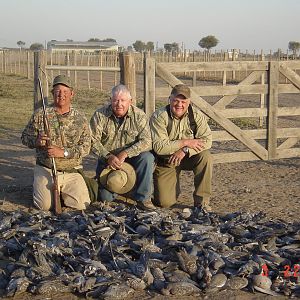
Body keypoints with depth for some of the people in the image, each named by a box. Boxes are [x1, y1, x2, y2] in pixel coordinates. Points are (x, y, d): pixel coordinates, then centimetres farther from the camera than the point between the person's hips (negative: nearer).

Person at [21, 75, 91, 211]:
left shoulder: (80, 118, 2)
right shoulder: (40, 114, 1)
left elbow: (85, 147, -4)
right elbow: (25, 137, 7)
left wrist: (63, 152, -18)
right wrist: (36, 141, -15)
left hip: (71, 172, 1)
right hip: (45, 170, -1)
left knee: (81, 204, -14)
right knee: (45, 205, -19)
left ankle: (61, 191, 18)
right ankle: (40, 186, 17)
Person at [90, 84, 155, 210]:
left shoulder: (139, 116, -11)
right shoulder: (100, 115, -9)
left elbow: (146, 141, -19)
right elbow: (93, 140, -12)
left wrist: (125, 154, -31)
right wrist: (108, 156, -28)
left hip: (131, 157, 0)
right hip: (107, 159, 0)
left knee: (147, 157, -33)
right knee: (106, 197, -13)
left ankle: (142, 197, -16)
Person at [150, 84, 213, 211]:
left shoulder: (196, 115, -9)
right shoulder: (159, 116, -17)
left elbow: (206, 140, -16)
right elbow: (159, 147, -26)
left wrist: (185, 150, -29)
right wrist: (185, 142, -25)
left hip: (188, 157, 2)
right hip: (166, 161, -2)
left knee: (205, 156, -31)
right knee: (165, 202, -14)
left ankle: (202, 201, -15)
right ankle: (174, 185, 25)